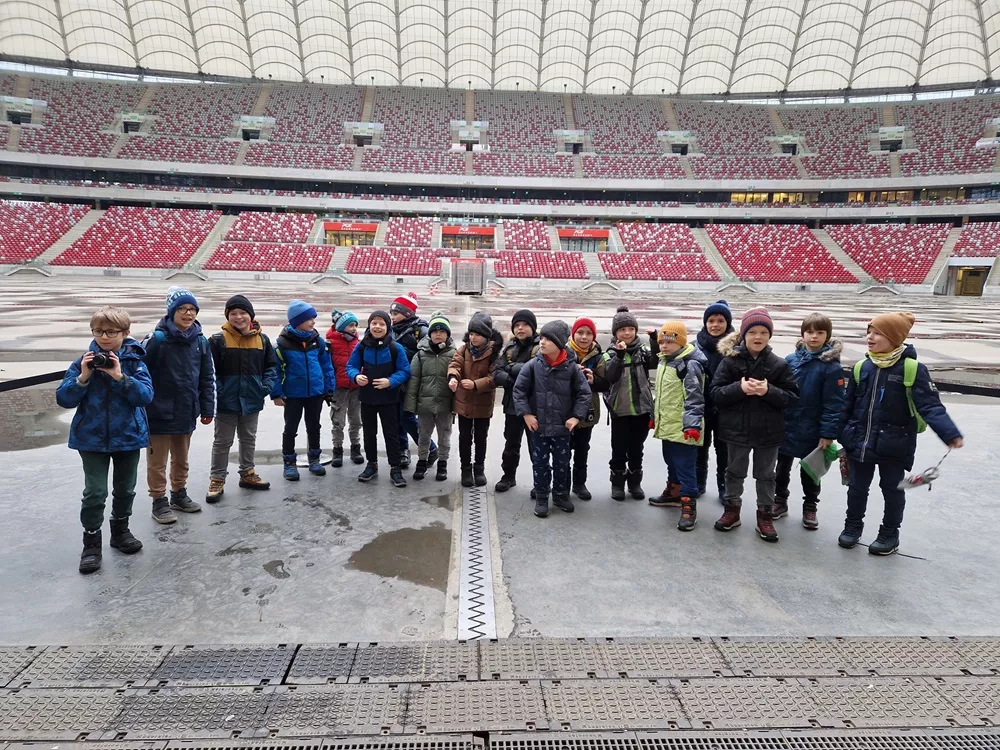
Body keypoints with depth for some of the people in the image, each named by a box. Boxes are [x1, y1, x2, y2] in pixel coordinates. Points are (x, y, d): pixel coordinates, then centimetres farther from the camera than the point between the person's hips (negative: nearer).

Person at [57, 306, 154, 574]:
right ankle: (91, 543, 14)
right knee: (95, 493, -1)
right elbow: (63, 399, -7)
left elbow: (146, 395, -17)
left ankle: (120, 531, 36)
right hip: (92, 438, -1)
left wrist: (120, 377, -27)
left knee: (125, 489, 16)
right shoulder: (84, 362, -5)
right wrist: (83, 377, -21)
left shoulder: (134, 361, -7)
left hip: (128, 436, 1)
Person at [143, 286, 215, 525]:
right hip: (159, 413, -5)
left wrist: (207, 408, 7)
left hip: (187, 412, 5)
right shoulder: (157, 340, -14)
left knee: (181, 458, 20)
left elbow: (207, 378, 8)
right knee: (157, 461, 7)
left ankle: (179, 495, 36)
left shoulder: (200, 342, 2)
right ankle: (159, 502, 20)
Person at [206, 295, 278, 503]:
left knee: (249, 439, 19)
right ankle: (217, 479, 18)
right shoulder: (218, 340, -10)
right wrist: (217, 392, -20)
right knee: (222, 442, 8)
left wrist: (267, 385, -6)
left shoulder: (262, 339, 1)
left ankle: (247, 474, 34)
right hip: (227, 401, -4)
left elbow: (272, 366, 7)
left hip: (252, 400, 4)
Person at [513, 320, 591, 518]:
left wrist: (576, 416, -8)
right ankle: (541, 498, 22)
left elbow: (584, 393, -2)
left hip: (562, 426, 0)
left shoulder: (571, 367, -9)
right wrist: (525, 413, -8)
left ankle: (561, 495, 31)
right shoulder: (533, 365, -7)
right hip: (538, 425, 0)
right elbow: (519, 389, -2)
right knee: (540, 463, 8)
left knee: (562, 463, 13)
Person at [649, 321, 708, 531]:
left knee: (685, 467, -4)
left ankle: (689, 505, 3)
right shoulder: (663, 362, 13)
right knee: (671, 464, 23)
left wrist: (692, 424, -26)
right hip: (666, 425, 9)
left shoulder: (690, 364, -17)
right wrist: (655, 416, 27)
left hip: (682, 428, -9)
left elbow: (695, 398, -22)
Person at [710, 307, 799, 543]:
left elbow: (792, 397, -6)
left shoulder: (779, 364, -5)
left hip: (768, 432, 0)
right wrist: (739, 388, -25)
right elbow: (716, 393, -10)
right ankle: (732, 510, 32)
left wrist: (769, 391, -22)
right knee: (735, 471, 16)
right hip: (737, 429, 0)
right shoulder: (730, 361, -7)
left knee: (765, 475, 14)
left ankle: (765, 516, 27)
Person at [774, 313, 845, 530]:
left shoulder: (831, 367, -12)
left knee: (810, 472, 14)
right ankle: (780, 501, 33)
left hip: (812, 432, -3)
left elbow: (834, 404, -13)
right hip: (786, 427, 3)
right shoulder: (790, 360, -2)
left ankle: (810, 507, 30)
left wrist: (828, 433, -16)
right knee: (782, 468, 16)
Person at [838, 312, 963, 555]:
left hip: (894, 445, -3)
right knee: (857, 487, 15)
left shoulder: (912, 369, -13)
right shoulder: (862, 367, 0)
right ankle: (853, 526, 34)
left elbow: (930, 406, -17)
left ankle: (890, 534, 31)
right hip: (860, 442, 4)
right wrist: (840, 435, 8)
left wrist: (950, 434, -31)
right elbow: (847, 405, 6)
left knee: (892, 489, 14)